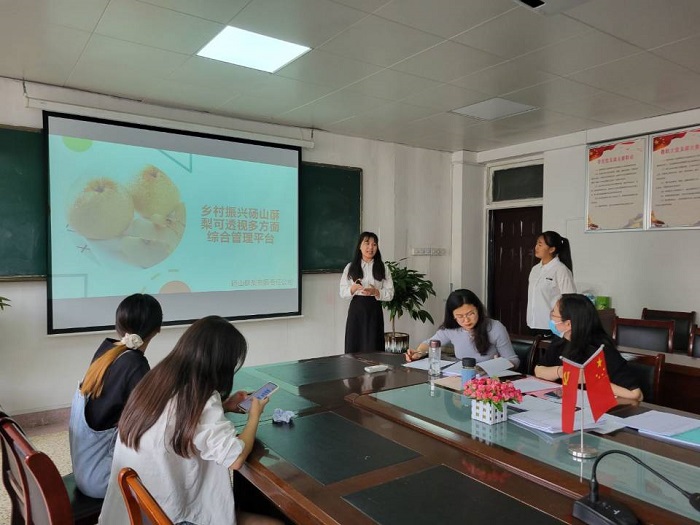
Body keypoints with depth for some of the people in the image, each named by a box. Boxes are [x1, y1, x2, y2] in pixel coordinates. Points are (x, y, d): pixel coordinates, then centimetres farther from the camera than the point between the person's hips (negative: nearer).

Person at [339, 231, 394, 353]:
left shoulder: (383, 268, 4)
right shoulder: (350, 267, 3)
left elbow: (390, 294, 1)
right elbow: (342, 293, 2)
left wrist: (375, 292, -17)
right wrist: (353, 288, -18)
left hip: (374, 311, 0)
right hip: (356, 310, 0)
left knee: (373, 349, 0)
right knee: (354, 348, 1)